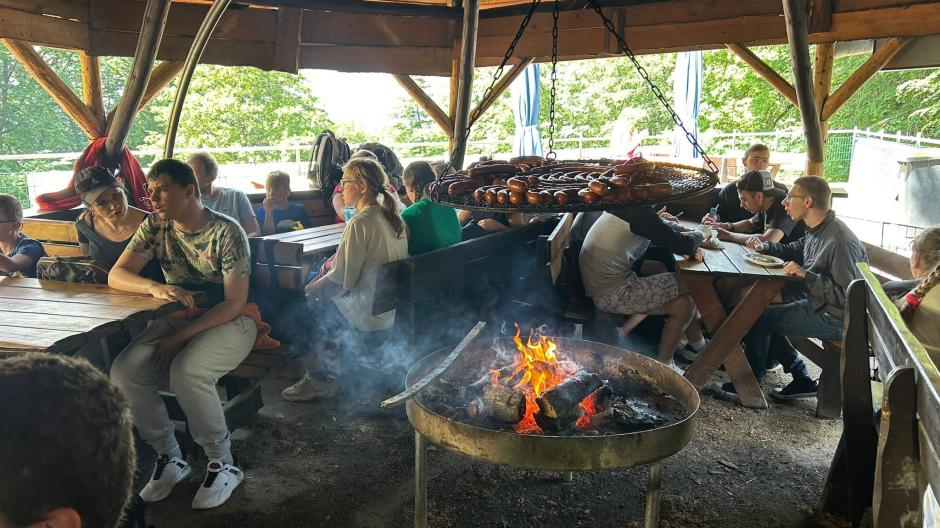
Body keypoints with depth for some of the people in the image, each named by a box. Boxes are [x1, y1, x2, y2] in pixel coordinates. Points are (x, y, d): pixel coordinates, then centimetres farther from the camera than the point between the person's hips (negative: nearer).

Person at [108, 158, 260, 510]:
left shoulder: (226, 232, -16)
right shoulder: (156, 227, 2)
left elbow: (234, 303, -18)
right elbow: (116, 276, -3)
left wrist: (179, 337, -22)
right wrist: (155, 288, -26)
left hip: (230, 321, -6)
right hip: (180, 316, 6)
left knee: (186, 372, -33)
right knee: (124, 371, -18)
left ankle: (223, 464, -12)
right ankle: (169, 457, 0)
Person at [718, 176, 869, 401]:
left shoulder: (839, 240, -27)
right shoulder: (817, 231, 3)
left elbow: (846, 296, -29)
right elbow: (792, 251, 22)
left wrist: (806, 275, -30)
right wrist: (764, 247, 3)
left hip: (833, 319, -10)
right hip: (818, 306, 10)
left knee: (758, 317, -7)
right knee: (762, 311, 15)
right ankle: (802, 380, 18)